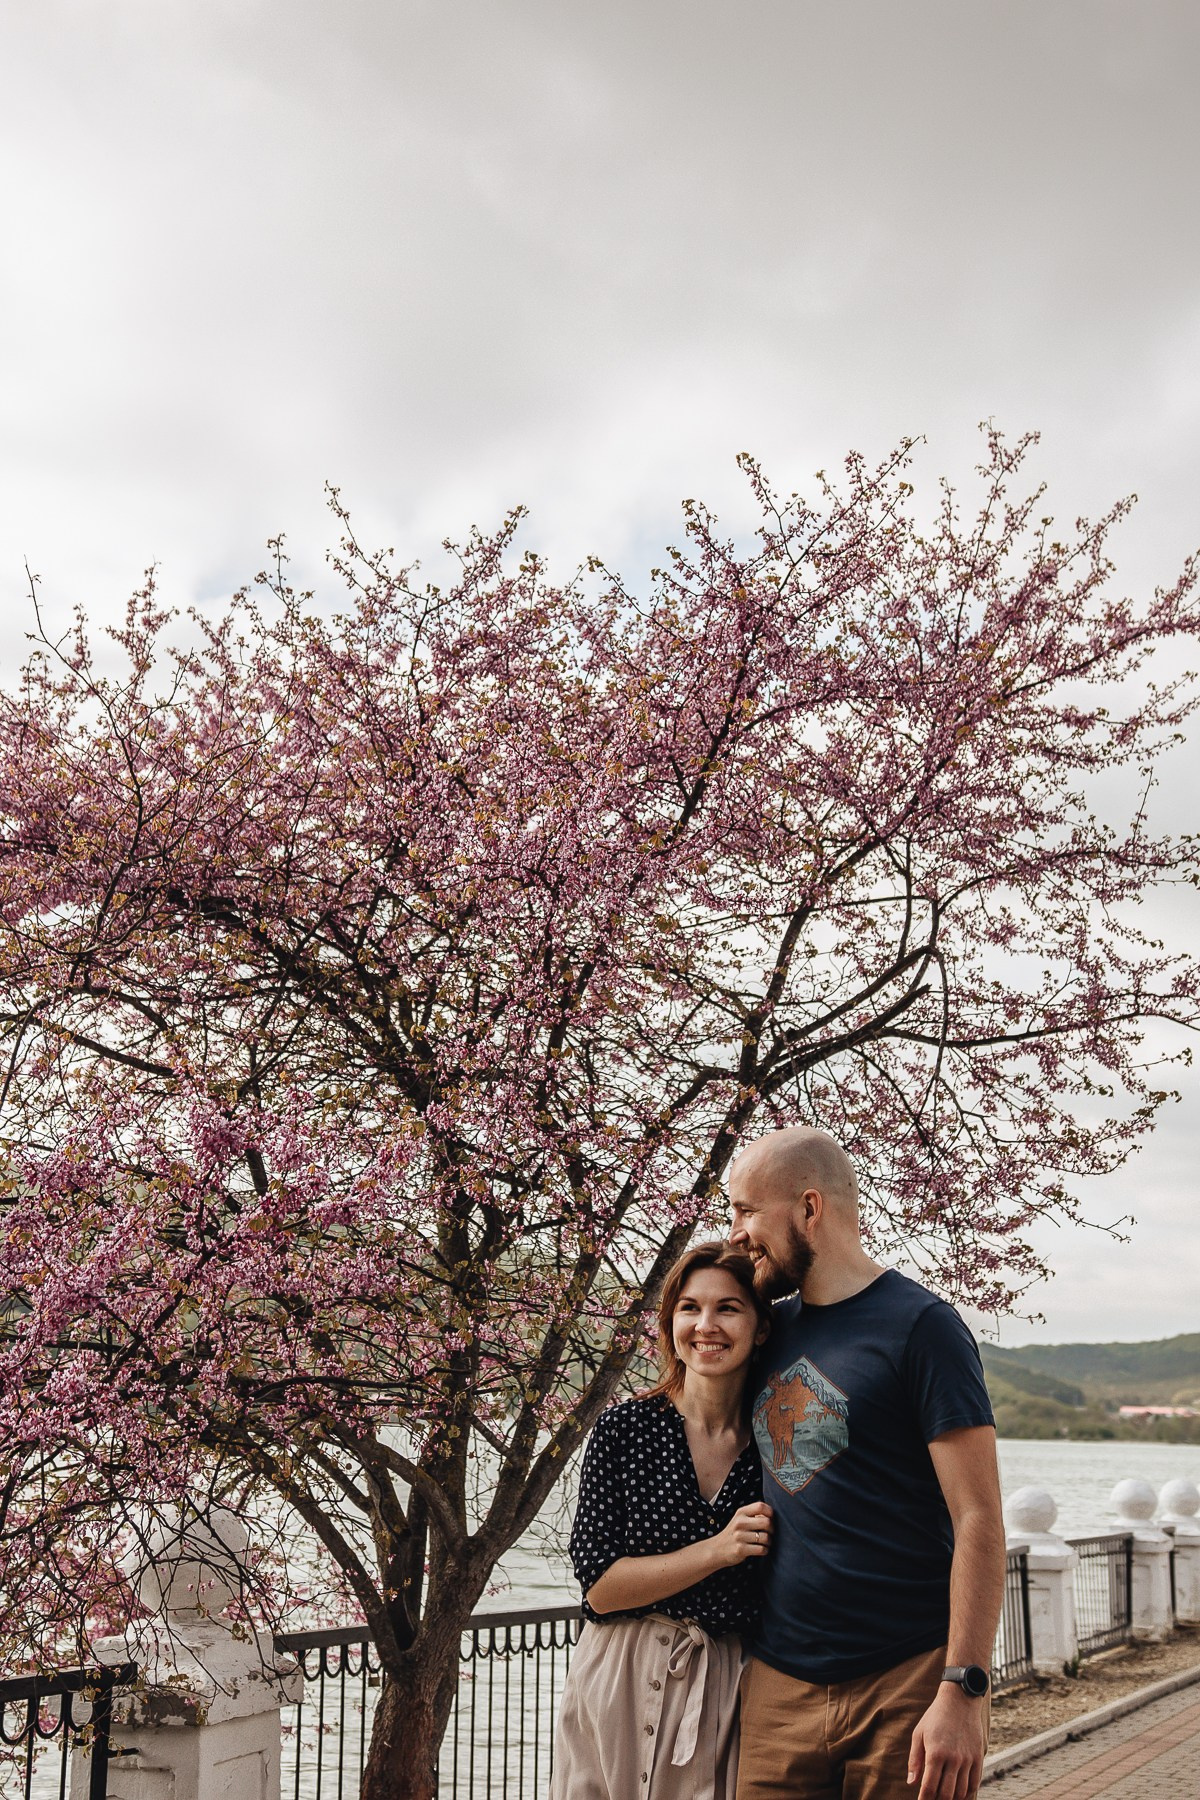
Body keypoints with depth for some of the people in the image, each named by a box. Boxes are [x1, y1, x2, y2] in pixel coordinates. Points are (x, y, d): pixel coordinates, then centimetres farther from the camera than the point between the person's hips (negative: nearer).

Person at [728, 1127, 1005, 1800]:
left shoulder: (921, 1326, -9)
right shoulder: (774, 1328, 10)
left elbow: (979, 1520, -13)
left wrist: (964, 1691, -19)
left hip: (909, 1684, -5)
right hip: (779, 1684, 5)